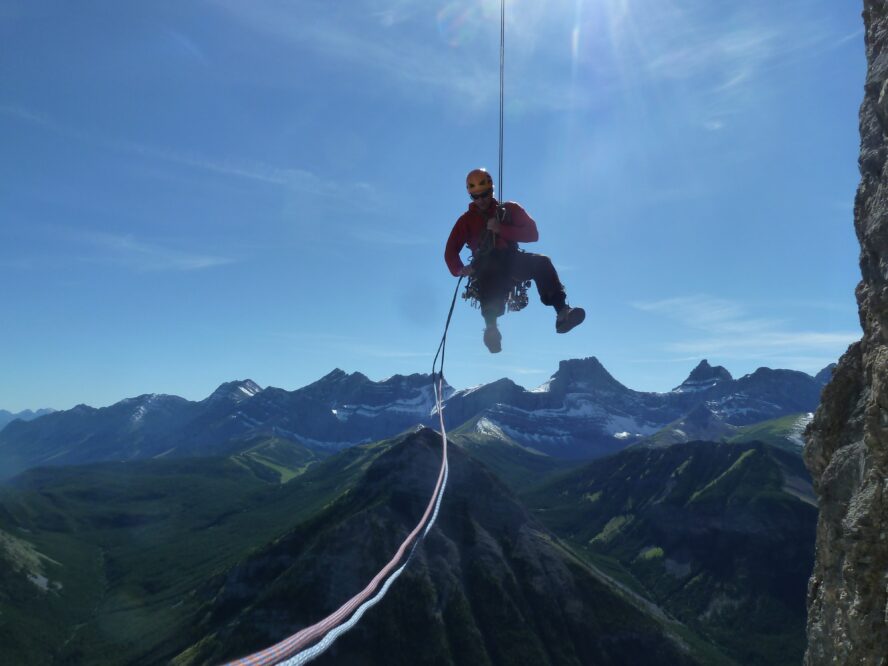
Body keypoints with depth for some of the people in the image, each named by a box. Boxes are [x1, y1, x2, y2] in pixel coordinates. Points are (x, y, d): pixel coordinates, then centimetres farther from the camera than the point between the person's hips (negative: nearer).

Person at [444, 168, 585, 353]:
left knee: (542, 262, -28)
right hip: (486, 266, -1)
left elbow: (532, 233, 4)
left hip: (512, 261, 1)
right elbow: (451, 250, 11)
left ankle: (562, 312, -37)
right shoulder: (467, 220, 18)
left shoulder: (509, 209, 18)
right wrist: (459, 269, -11)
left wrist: (501, 229, -9)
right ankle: (491, 327, -41)